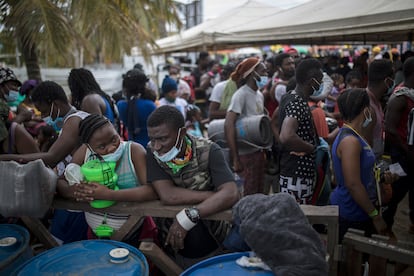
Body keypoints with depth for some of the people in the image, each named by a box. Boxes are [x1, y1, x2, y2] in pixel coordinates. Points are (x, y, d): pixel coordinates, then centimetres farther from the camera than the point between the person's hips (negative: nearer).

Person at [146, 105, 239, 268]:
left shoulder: (208, 151, -11)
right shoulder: (152, 152, -8)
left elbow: (231, 194, -22)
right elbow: (167, 196, -19)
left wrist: (189, 216, -31)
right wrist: (216, 195, -18)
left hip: (211, 224, -1)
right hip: (171, 228, 1)